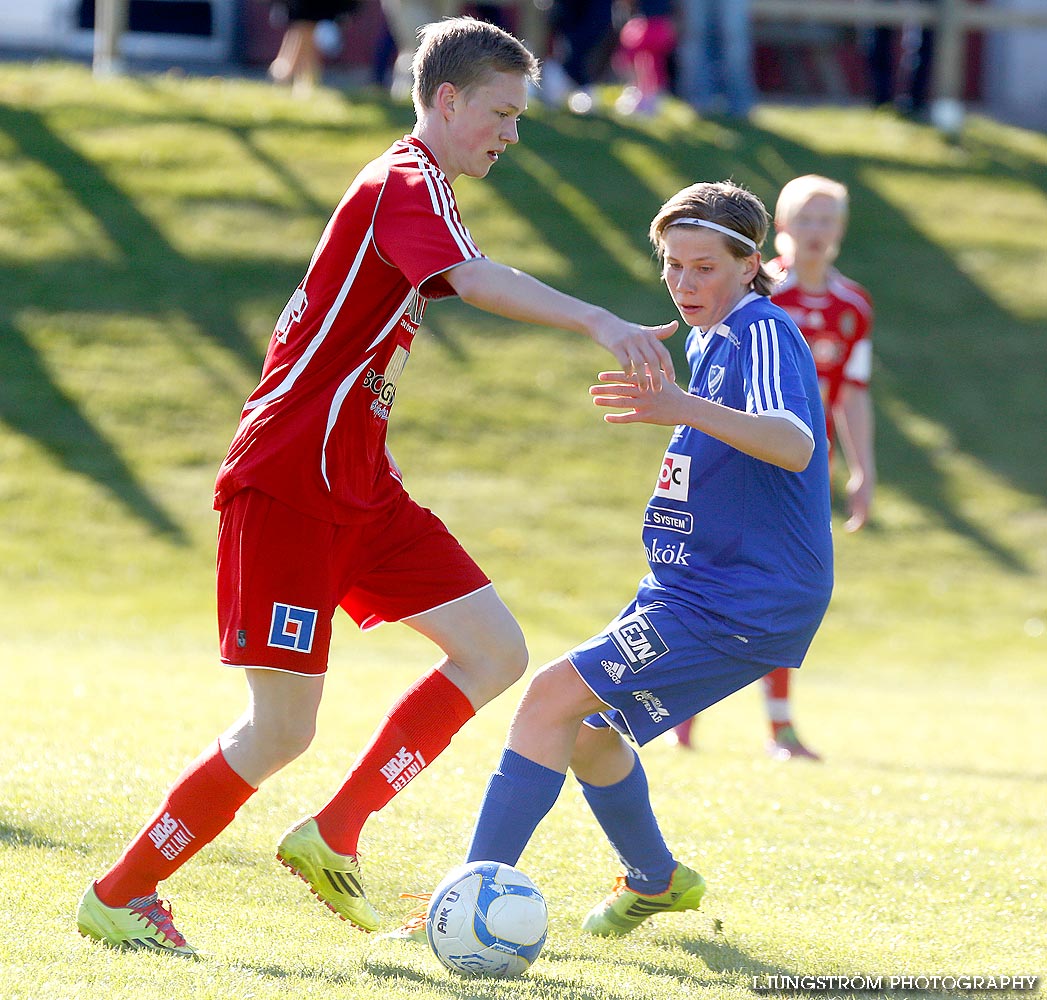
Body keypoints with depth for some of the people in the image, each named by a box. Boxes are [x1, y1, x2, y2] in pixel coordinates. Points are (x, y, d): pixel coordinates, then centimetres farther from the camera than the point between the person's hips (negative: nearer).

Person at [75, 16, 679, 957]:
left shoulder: (409, 188, 17)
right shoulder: (407, 184, -14)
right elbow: (475, 279, -35)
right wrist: (599, 322, -47)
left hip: (358, 487, 10)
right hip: (288, 483, -10)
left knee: (496, 651, 0)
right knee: (283, 728, -7)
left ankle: (332, 836, 4)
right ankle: (118, 896, 7)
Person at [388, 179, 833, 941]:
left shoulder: (764, 331, -15)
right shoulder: (709, 341, 16)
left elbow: (796, 446, -34)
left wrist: (685, 409, -47)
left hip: (743, 606, -10)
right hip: (691, 589, 10)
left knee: (555, 697, -20)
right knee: (587, 728, 22)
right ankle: (655, 882, 44)